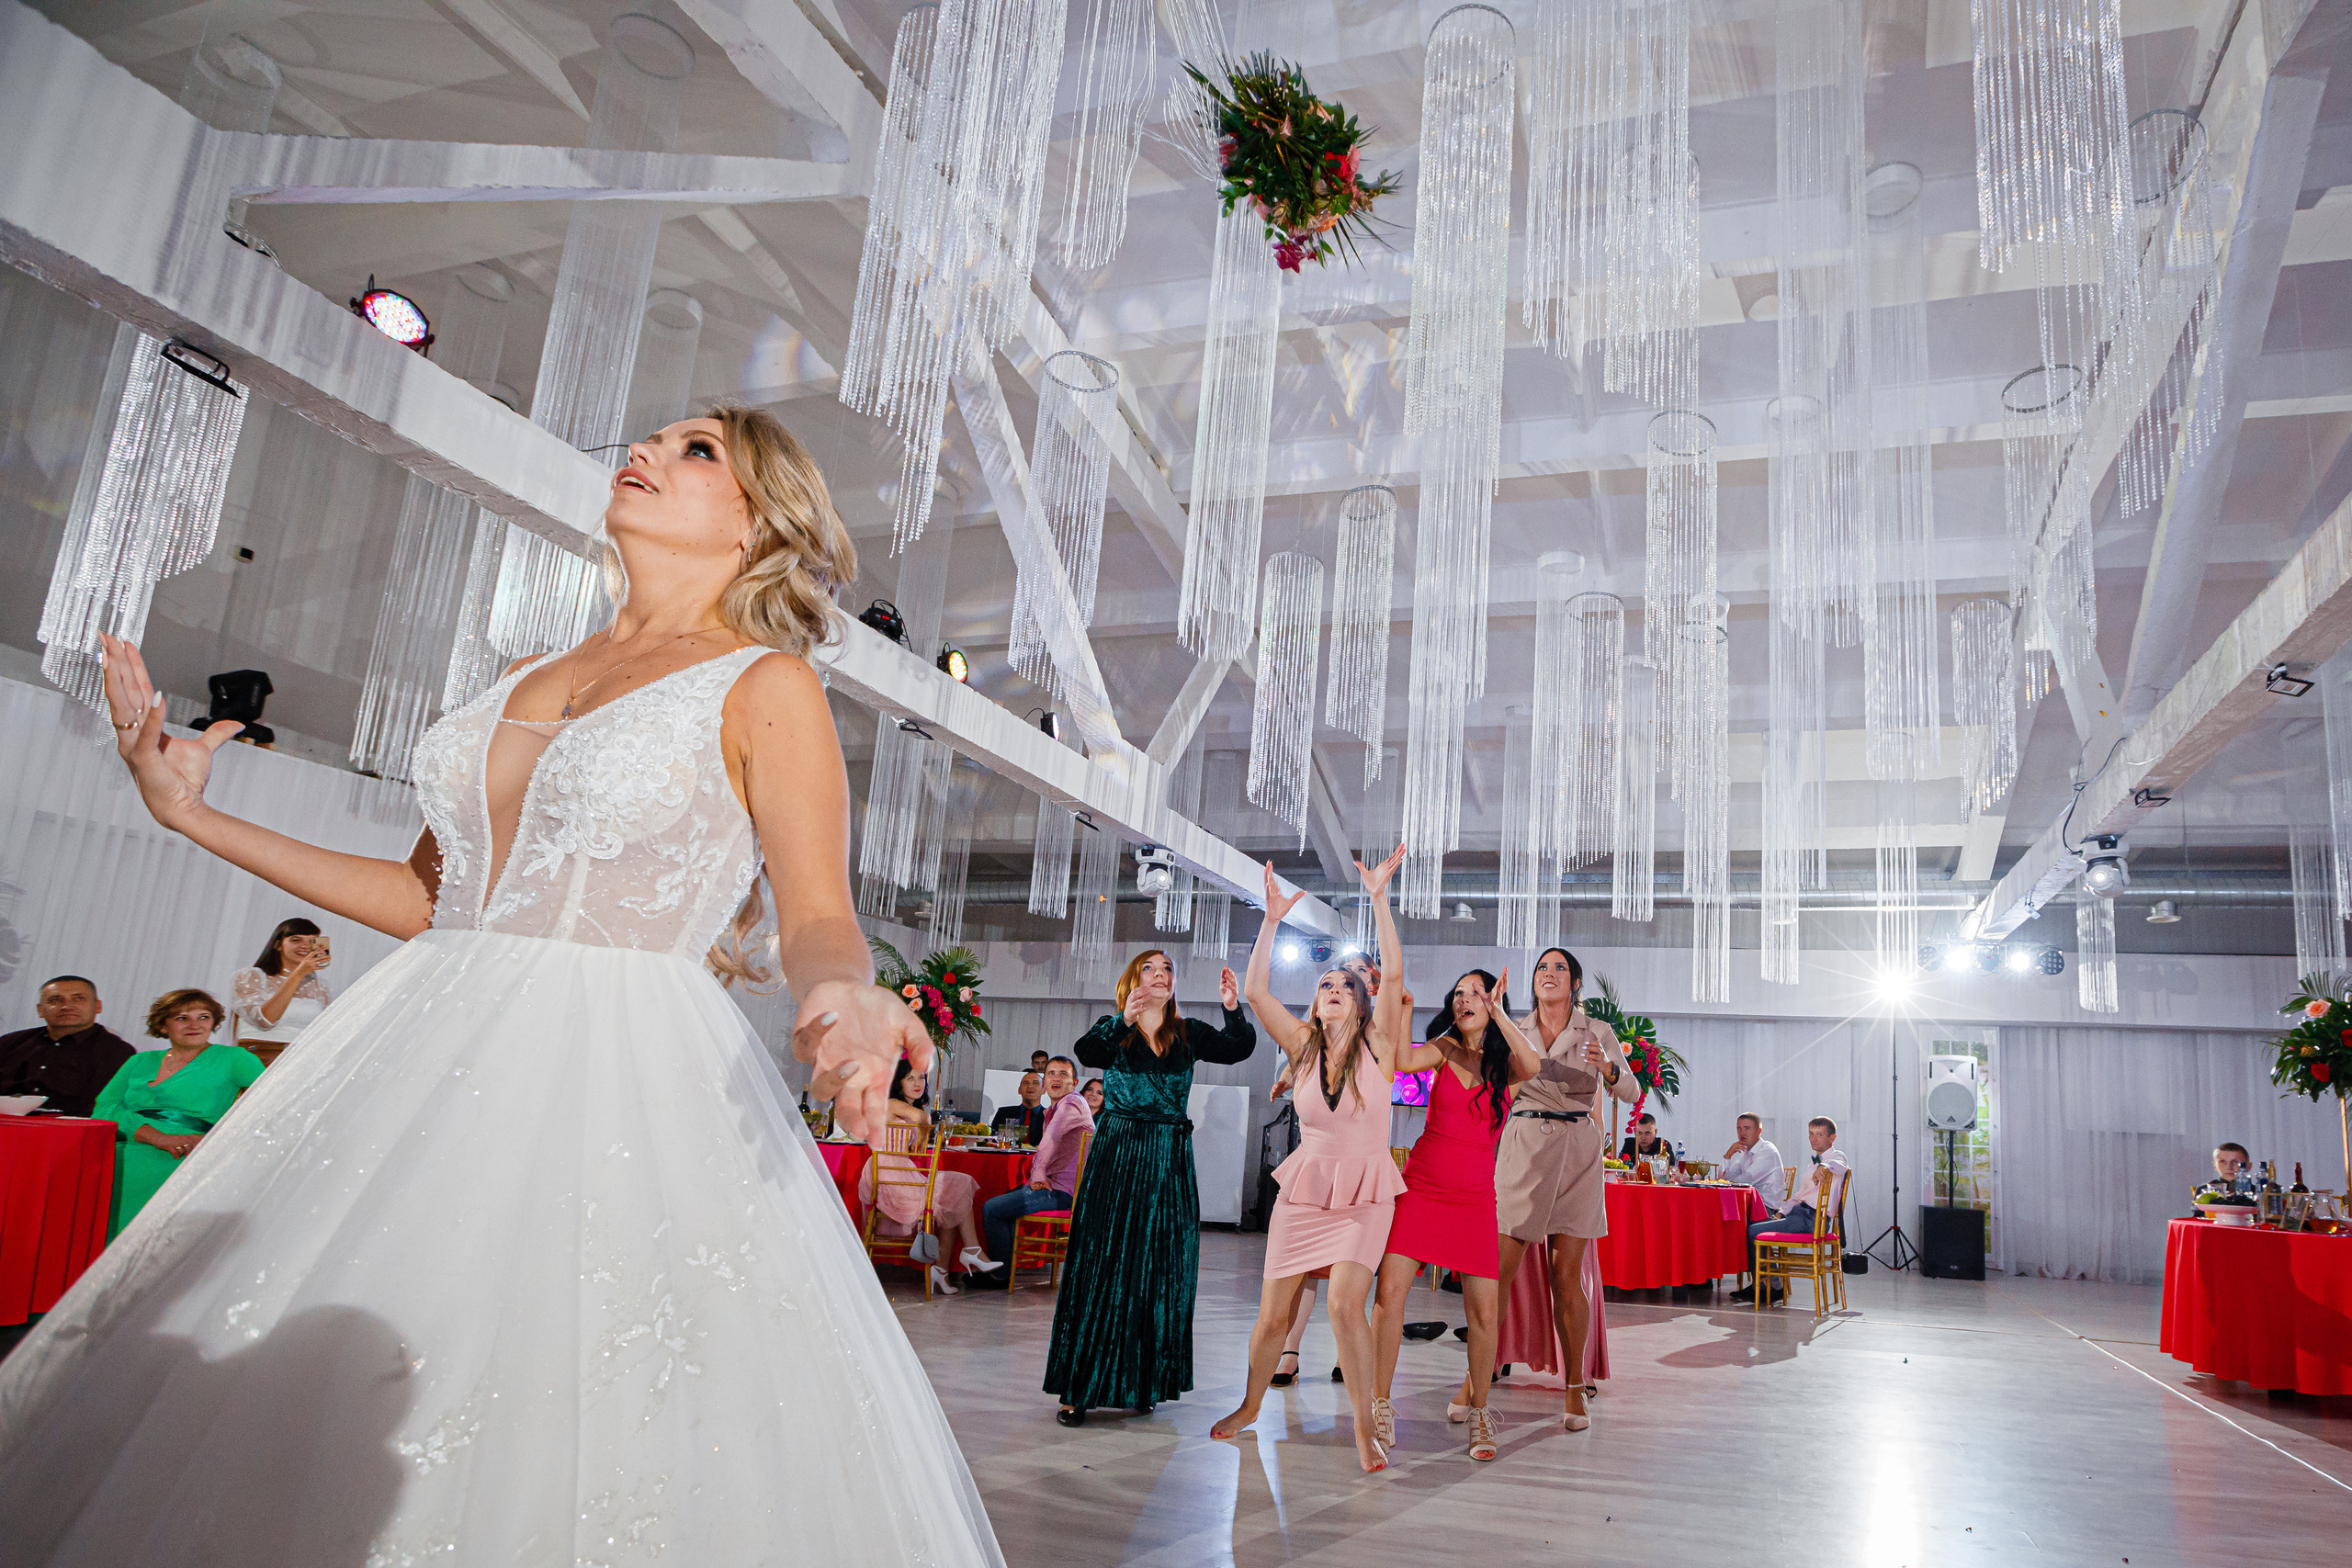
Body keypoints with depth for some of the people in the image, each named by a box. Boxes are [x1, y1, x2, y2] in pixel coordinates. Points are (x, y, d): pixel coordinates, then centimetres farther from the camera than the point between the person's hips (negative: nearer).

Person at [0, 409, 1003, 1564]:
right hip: (429, 1071, 7)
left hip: (627, 1089, -6)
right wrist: (194, 815, 19)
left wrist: (839, 992, -31)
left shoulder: (764, 684, -1)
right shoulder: (525, 678, 17)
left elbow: (819, 918, -8)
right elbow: (429, 897, 18)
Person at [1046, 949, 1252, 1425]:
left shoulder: (1189, 1033, 10)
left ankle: (1143, 1384, 19)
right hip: (1117, 1157, -3)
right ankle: (1078, 1390, 2)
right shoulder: (1112, 1029, 2)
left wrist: (1233, 1008, -21)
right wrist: (1124, 1023, -37)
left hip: (1172, 1163, 3)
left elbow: (1238, 1050, -4)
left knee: (1162, 1274, 6)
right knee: (1102, 1266, -4)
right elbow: (1087, 1053, -20)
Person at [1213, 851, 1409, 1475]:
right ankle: (1251, 1405, 31)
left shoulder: (1377, 1045, -5)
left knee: (1343, 1302, -22)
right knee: (1273, 1314, 5)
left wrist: (1379, 899, -25)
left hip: (1364, 1196, -2)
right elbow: (1255, 992, -10)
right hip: (1302, 1190, 3)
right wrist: (1272, 920, -14)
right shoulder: (1302, 1046, 1)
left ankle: (1366, 1423, -4)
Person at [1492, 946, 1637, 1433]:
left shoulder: (1597, 1032, 5)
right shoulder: (1515, 1031, 10)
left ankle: (1575, 1391, 10)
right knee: (1498, 1268, -5)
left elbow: (1629, 1091, -5)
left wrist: (1609, 1068, -23)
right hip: (1521, 1148, 1)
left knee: (1567, 1275, -1)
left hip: (1577, 1152, -1)